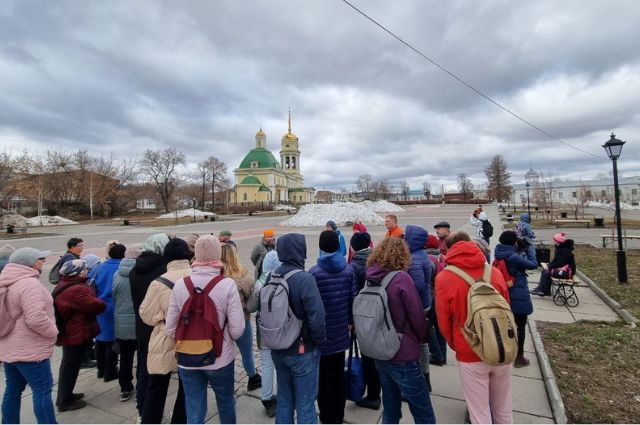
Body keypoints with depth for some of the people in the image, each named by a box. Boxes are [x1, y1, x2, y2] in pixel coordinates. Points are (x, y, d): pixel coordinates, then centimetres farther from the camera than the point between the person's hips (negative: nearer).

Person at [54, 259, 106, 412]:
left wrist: (96, 301, 7)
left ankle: (65, 395, 37)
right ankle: (65, 401, 16)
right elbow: (95, 306, -28)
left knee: (68, 365, 22)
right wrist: (102, 303, -7)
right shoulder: (76, 289, -26)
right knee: (71, 366, 3)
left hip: (69, 332, 11)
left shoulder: (63, 285, 8)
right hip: (77, 334, -11)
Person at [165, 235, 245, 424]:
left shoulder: (180, 284, -12)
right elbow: (237, 330, -18)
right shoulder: (227, 284, -20)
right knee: (226, 403, 25)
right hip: (220, 358, -1)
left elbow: (170, 329, -5)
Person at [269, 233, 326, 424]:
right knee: (305, 402, 12)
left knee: (284, 397, 23)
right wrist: (320, 341, -7)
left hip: (277, 350, 6)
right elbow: (316, 317, -25)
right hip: (303, 351, -6)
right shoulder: (304, 279, -24)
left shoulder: (271, 278, -4)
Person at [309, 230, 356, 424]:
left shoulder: (313, 272, -17)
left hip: (321, 332, -3)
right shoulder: (348, 270, -7)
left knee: (323, 377, 13)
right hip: (340, 331, 4)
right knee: (339, 375, 18)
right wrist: (351, 321, 12)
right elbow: (353, 298, -2)